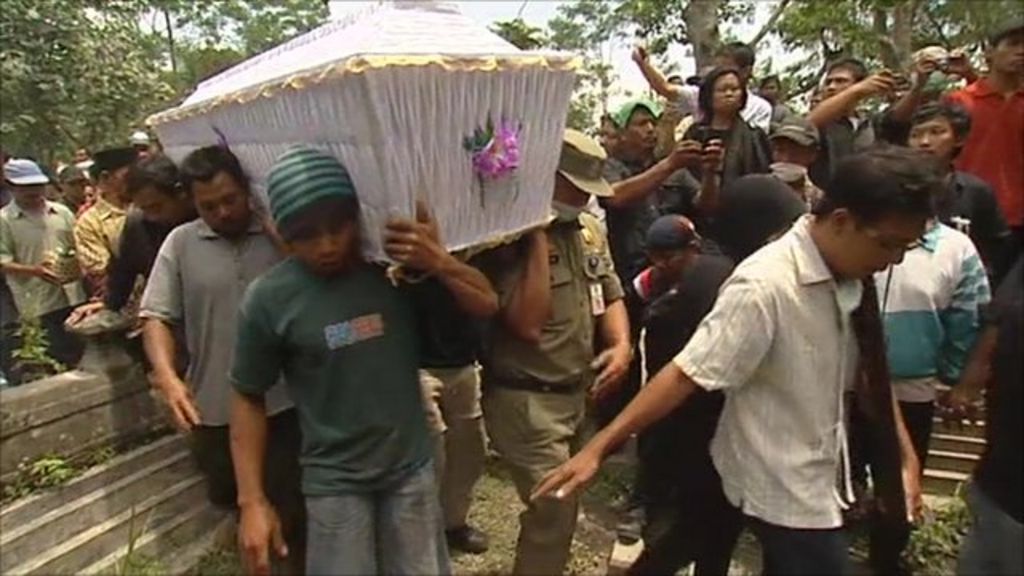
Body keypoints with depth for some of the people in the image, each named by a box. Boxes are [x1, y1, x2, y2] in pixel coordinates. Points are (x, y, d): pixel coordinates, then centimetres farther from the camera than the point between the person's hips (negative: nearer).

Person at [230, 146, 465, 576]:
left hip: (412, 466, 3)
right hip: (335, 480, -2)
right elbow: (248, 397, -4)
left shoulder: (398, 261, -9)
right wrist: (252, 501, -5)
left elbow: (487, 303, -3)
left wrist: (439, 262, -22)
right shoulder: (269, 299, -14)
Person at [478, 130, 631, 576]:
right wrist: (538, 236, -25)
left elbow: (610, 296, 13)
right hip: (526, 400, -7)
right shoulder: (512, 237, -17)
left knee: (556, 507, 20)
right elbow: (528, 323, -25)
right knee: (555, 511, -7)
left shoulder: (589, 229, 7)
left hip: (576, 393, 8)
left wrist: (622, 345, -7)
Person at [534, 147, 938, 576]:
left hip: (822, 478, 8)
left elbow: (866, 370, 8)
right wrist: (598, 447, -31)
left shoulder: (853, 278, -3)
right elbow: (687, 374, -29)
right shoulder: (766, 286, -27)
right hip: (783, 490, -8)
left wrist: (905, 456, 6)